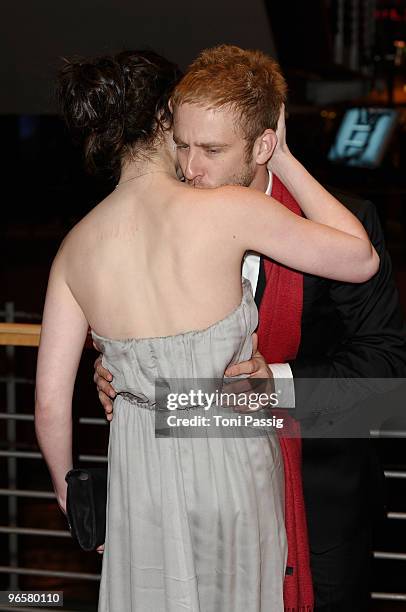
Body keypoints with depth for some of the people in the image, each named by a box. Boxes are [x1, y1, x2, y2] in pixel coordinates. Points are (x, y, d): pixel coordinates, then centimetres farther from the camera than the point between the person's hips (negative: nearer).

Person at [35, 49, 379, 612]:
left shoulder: (76, 247, -7)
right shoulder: (227, 210, -20)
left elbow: (50, 402, -4)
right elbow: (362, 259, -9)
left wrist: (69, 491, 13)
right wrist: (282, 159, -3)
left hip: (137, 462, 3)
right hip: (227, 460, -3)